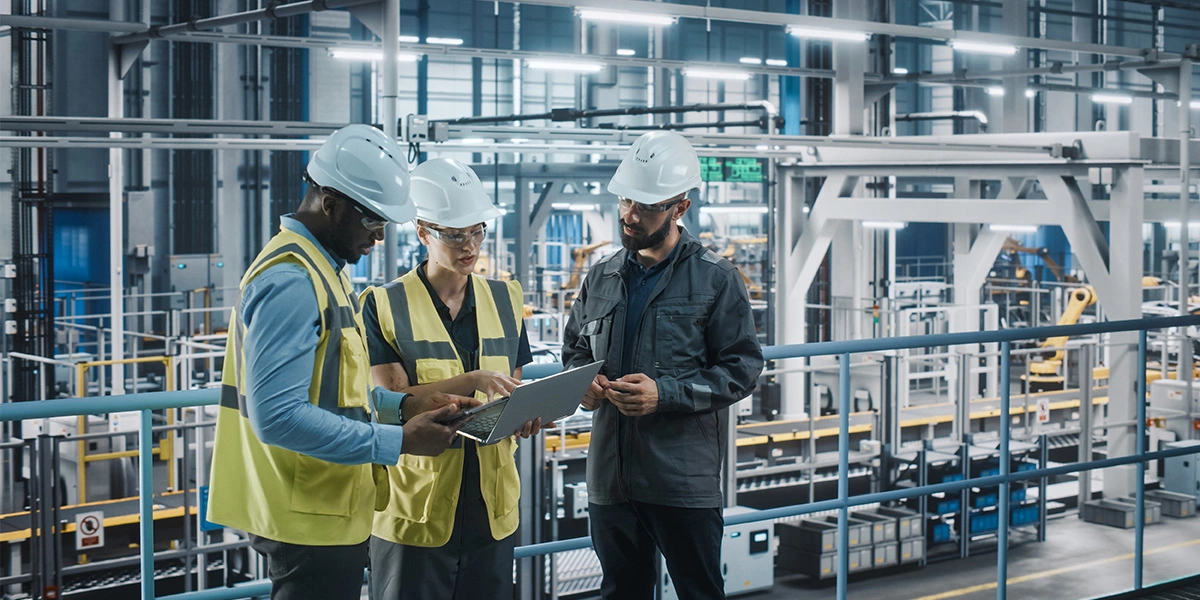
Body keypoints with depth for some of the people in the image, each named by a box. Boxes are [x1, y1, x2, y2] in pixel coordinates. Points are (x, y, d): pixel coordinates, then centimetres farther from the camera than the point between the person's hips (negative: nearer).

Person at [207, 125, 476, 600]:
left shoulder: (322, 268, 13)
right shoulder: (291, 282, -20)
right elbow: (278, 416, -27)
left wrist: (407, 402, 6)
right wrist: (398, 442, -24)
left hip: (329, 512, 10)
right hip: (310, 523, -10)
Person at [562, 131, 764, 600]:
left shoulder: (715, 279, -4)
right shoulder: (601, 278, 10)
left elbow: (742, 368, -7)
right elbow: (574, 349, 22)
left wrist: (665, 393, -18)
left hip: (684, 482, -5)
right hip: (610, 477, 5)